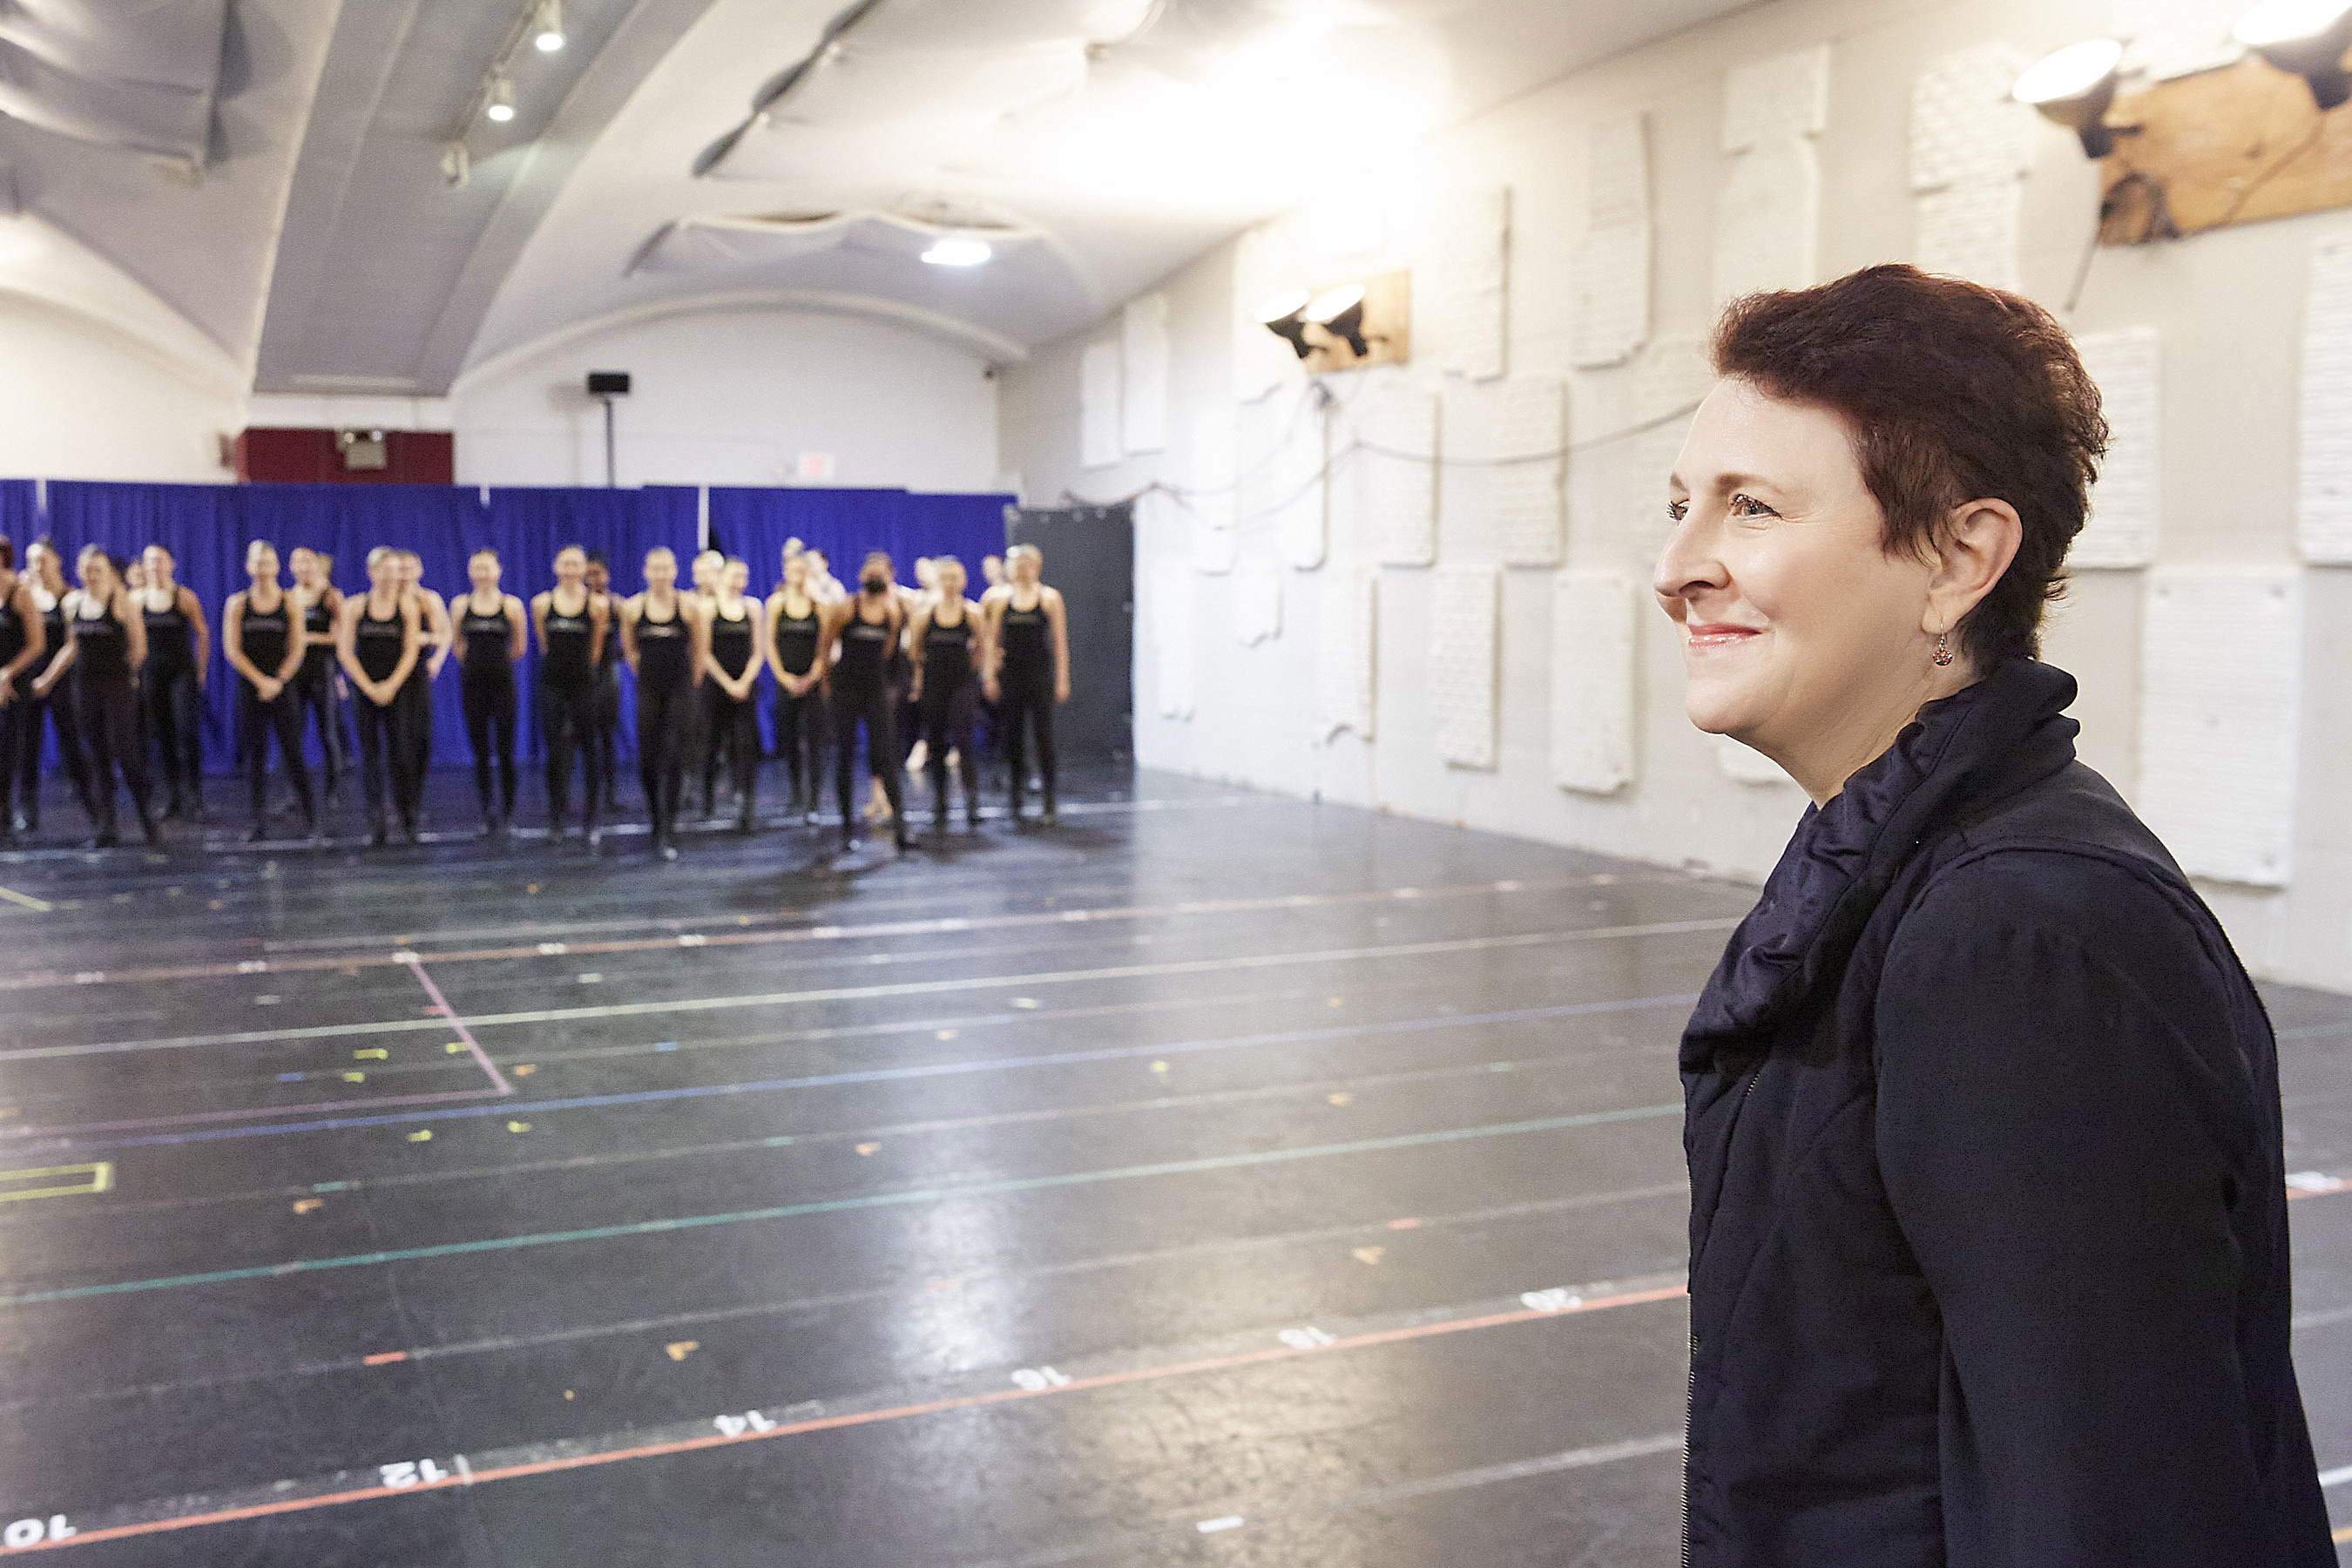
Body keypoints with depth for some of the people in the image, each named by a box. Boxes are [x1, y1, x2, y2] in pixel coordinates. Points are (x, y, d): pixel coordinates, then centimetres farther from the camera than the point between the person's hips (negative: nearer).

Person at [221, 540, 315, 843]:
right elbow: (231, 649, 0)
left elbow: (296, 650, 1)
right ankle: (260, 823, 8)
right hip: (249, 687, 1)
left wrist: (278, 682, -10)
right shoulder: (237, 604, 5)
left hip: (283, 687, -1)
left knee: (292, 754, -4)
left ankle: (310, 819, 4)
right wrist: (260, 680, -10)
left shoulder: (290, 604, 4)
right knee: (255, 756, 3)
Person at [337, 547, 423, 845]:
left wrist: (391, 686, -10)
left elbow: (410, 652, 0)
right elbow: (345, 651, 1)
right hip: (364, 688, 0)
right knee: (370, 753, 0)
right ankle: (375, 824, 4)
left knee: (400, 752, -5)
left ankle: (407, 819, 7)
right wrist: (369, 688, -7)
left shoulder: (409, 607, 3)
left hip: (398, 689, 0)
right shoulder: (354, 607, 3)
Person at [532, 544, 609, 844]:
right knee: (555, 751, 5)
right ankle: (556, 817, 16)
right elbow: (544, 645, 15)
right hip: (552, 684, 2)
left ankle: (590, 820, 7)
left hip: (584, 684, -2)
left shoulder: (596, 605, -1)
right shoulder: (541, 603, 4)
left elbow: (595, 650, 7)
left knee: (590, 750, -2)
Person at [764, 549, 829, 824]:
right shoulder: (776, 602, 3)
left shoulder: (818, 603, 1)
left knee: (813, 739, -8)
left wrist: (811, 678, -9)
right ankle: (797, 796, 23)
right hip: (786, 680, 1)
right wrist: (785, 678, -6)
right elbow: (770, 644, 3)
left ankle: (811, 804, -8)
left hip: (813, 680, -1)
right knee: (790, 739, 8)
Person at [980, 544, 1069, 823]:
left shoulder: (1049, 598, 1)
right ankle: (1017, 798, 15)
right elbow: (991, 640, 10)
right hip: (1010, 672, 3)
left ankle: (1049, 799, 0)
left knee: (1043, 733, -5)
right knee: (1012, 734, 4)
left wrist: (1062, 678, -5)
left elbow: (1060, 642, 0)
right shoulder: (1001, 598, 8)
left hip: (1040, 673, -3)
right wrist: (990, 675, 3)